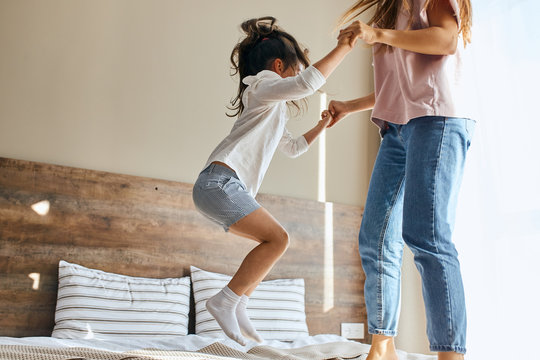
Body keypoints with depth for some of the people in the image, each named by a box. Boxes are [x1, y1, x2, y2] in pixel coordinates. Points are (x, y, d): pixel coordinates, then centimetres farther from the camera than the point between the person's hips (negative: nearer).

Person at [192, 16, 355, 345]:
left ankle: (237, 308, 14)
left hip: (227, 187, 10)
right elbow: (308, 82, -18)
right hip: (219, 182, -10)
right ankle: (224, 302, -10)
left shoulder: (274, 112, 30)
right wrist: (343, 47, -9)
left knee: (274, 240, 14)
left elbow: (293, 147, 43)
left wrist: (321, 127, 39)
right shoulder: (262, 87, 0)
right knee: (277, 238, -15)